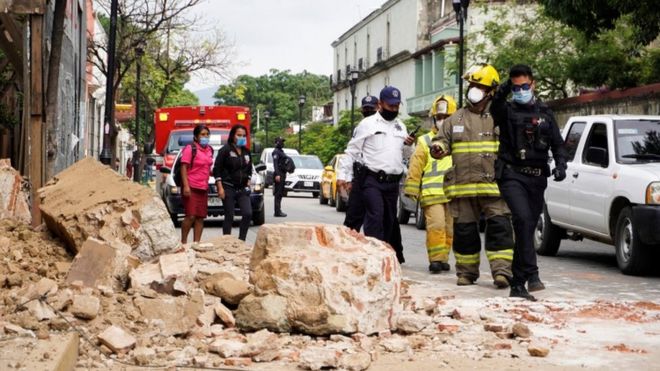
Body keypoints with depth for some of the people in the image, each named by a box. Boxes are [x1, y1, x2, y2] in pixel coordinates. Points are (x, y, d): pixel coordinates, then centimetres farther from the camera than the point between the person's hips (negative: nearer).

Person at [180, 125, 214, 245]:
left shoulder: (209, 150, 14)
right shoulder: (190, 149, -7)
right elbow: (184, 168, -11)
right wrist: (186, 186, -18)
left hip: (203, 188, 7)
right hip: (191, 188, -7)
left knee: (200, 218, 5)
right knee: (191, 216, -11)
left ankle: (196, 243, 9)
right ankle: (183, 241, -1)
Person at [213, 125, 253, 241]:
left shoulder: (246, 152, 12)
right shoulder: (225, 150, -5)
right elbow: (217, 170, -7)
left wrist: (248, 184, 12)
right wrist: (220, 188, -12)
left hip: (242, 189, 5)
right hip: (228, 188, -5)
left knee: (248, 214, -8)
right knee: (229, 216, -2)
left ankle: (241, 240, 3)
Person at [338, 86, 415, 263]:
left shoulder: (401, 127, 17)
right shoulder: (367, 124, 0)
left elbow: (404, 155, 24)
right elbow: (352, 150, 0)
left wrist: (408, 145, 1)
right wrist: (344, 175, -6)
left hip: (393, 182, 6)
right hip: (372, 180, -6)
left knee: (389, 220, 10)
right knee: (375, 216, -17)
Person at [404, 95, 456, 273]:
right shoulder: (425, 141, 8)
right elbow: (415, 167, 3)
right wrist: (412, 189, -4)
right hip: (432, 193, -3)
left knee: (449, 228, 7)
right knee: (436, 225, -14)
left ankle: (443, 258, 17)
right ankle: (436, 259, -10)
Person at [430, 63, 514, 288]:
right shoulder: (455, 120, 14)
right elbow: (442, 141, 13)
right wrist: (438, 148, -11)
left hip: (494, 185, -2)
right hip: (463, 185, 2)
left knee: (499, 227, -11)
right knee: (464, 230, 6)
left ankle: (502, 270, -11)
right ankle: (466, 272, 17)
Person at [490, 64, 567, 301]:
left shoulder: (545, 113, 17)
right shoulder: (507, 111, 5)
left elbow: (558, 144, 16)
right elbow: (494, 110, -20)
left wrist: (561, 165, -4)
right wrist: (502, 92, -40)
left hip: (537, 178, 4)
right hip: (512, 176, -4)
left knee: (527, 227, 7)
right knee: (523, 219, -25)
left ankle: (517, 284, 17)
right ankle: (531, 274, -27)